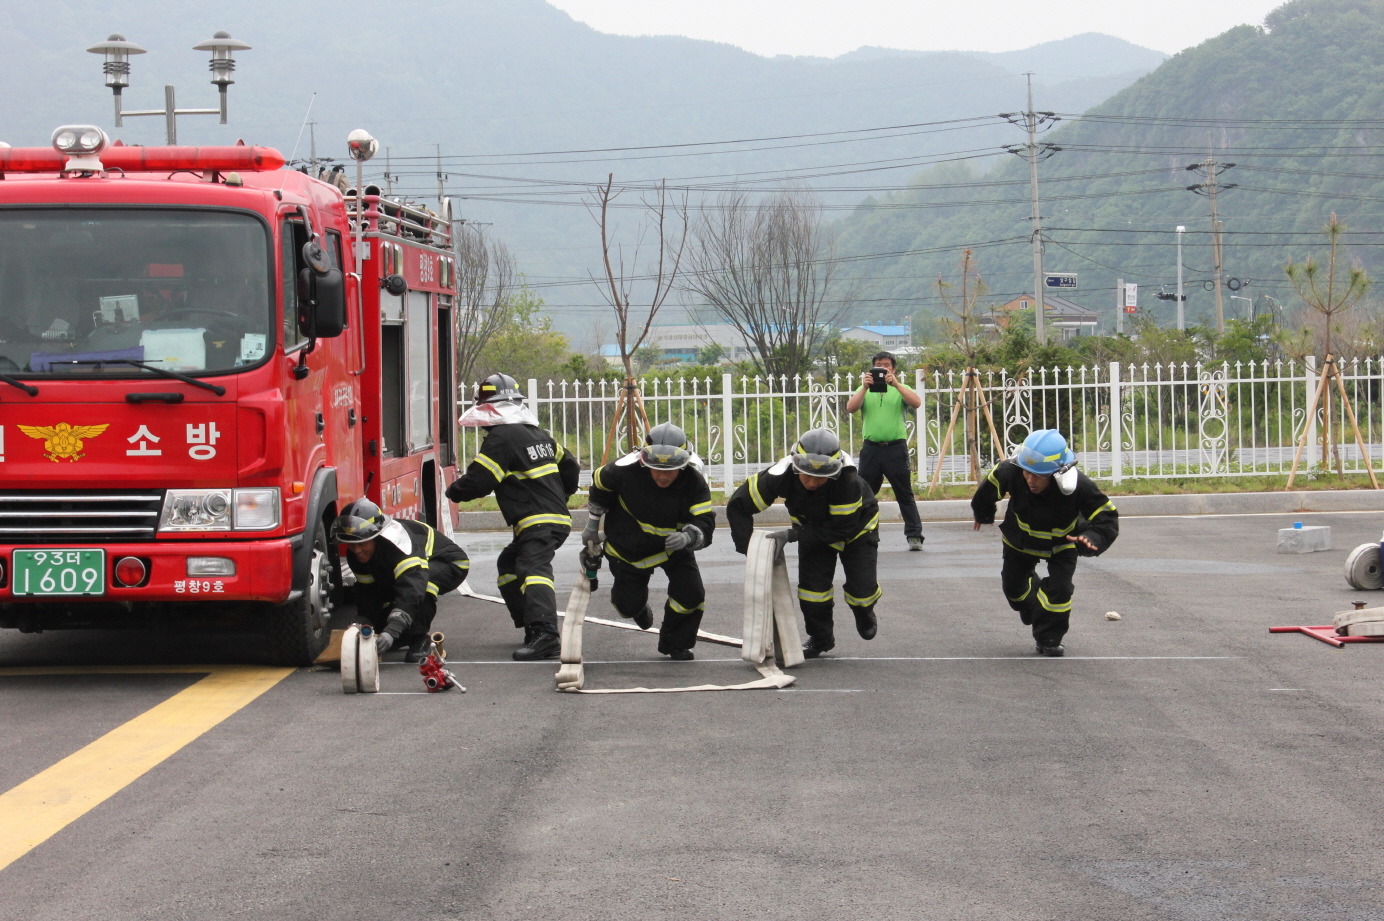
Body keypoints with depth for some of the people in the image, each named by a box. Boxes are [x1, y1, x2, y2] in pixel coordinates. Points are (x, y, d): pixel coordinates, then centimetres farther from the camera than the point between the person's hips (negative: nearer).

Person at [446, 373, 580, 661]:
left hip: (538, 523, -10)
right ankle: (533, 628, 19)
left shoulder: (501, 438, -11)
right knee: (509, 565, 23)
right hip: (557, 516, 10)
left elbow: (477, 482, -13)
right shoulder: (538, 434, 17)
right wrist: (557, 498, 39)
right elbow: (569, 467, 25)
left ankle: (545, 634, -43)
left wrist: (454, 491, 8)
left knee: (533, 569, -25)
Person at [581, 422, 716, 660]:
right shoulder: (626, 470, -29)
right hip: (630, 546, 0)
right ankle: (638, 606, 47)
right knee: (629, 605, 5)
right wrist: (592, 526, 3)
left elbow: (704, 524, -30)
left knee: (690, 594, -15)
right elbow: (599, 485, -7)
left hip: (674, 544, 0)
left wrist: (688, 537, -53)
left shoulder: (694, 481, -28)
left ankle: (674, 644, 14)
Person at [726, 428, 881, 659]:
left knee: (861, 586, -10)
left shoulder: (847, 480, -43)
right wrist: (749, 547, -33)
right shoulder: (781, 475, -35)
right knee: (812, 585, -10)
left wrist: (791, 535, -38)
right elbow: (738, 505, -25)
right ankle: (820, 638, 17)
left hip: (856, 527, -2)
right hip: (814, 530, 2)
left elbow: (840, 529, -35)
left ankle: (864, 613, 29)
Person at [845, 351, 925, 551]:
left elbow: (916, 403, -11)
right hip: (871, 448, 2)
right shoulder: (865, 390, 14)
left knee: (905, 495, -1)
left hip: (896, 447, -2)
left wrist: (895, 384, -19)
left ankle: (914, 536, 0)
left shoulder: (900, 389, 9)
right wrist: (864, 388, -15)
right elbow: (850, 408, -3)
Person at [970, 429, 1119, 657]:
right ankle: (1034, 613, 48)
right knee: (1013, 587, 13)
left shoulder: (1078, 486, -42)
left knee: (1059, 588, -17)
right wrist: (983, 515, 10)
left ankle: (1049, 638, 6)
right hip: (1020, 540, 2)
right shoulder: (1009, 472, -37)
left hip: (1061, 543, -2)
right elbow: (987, 491, -12)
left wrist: (1092, 539, -56)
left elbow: (1107, 518, -34)